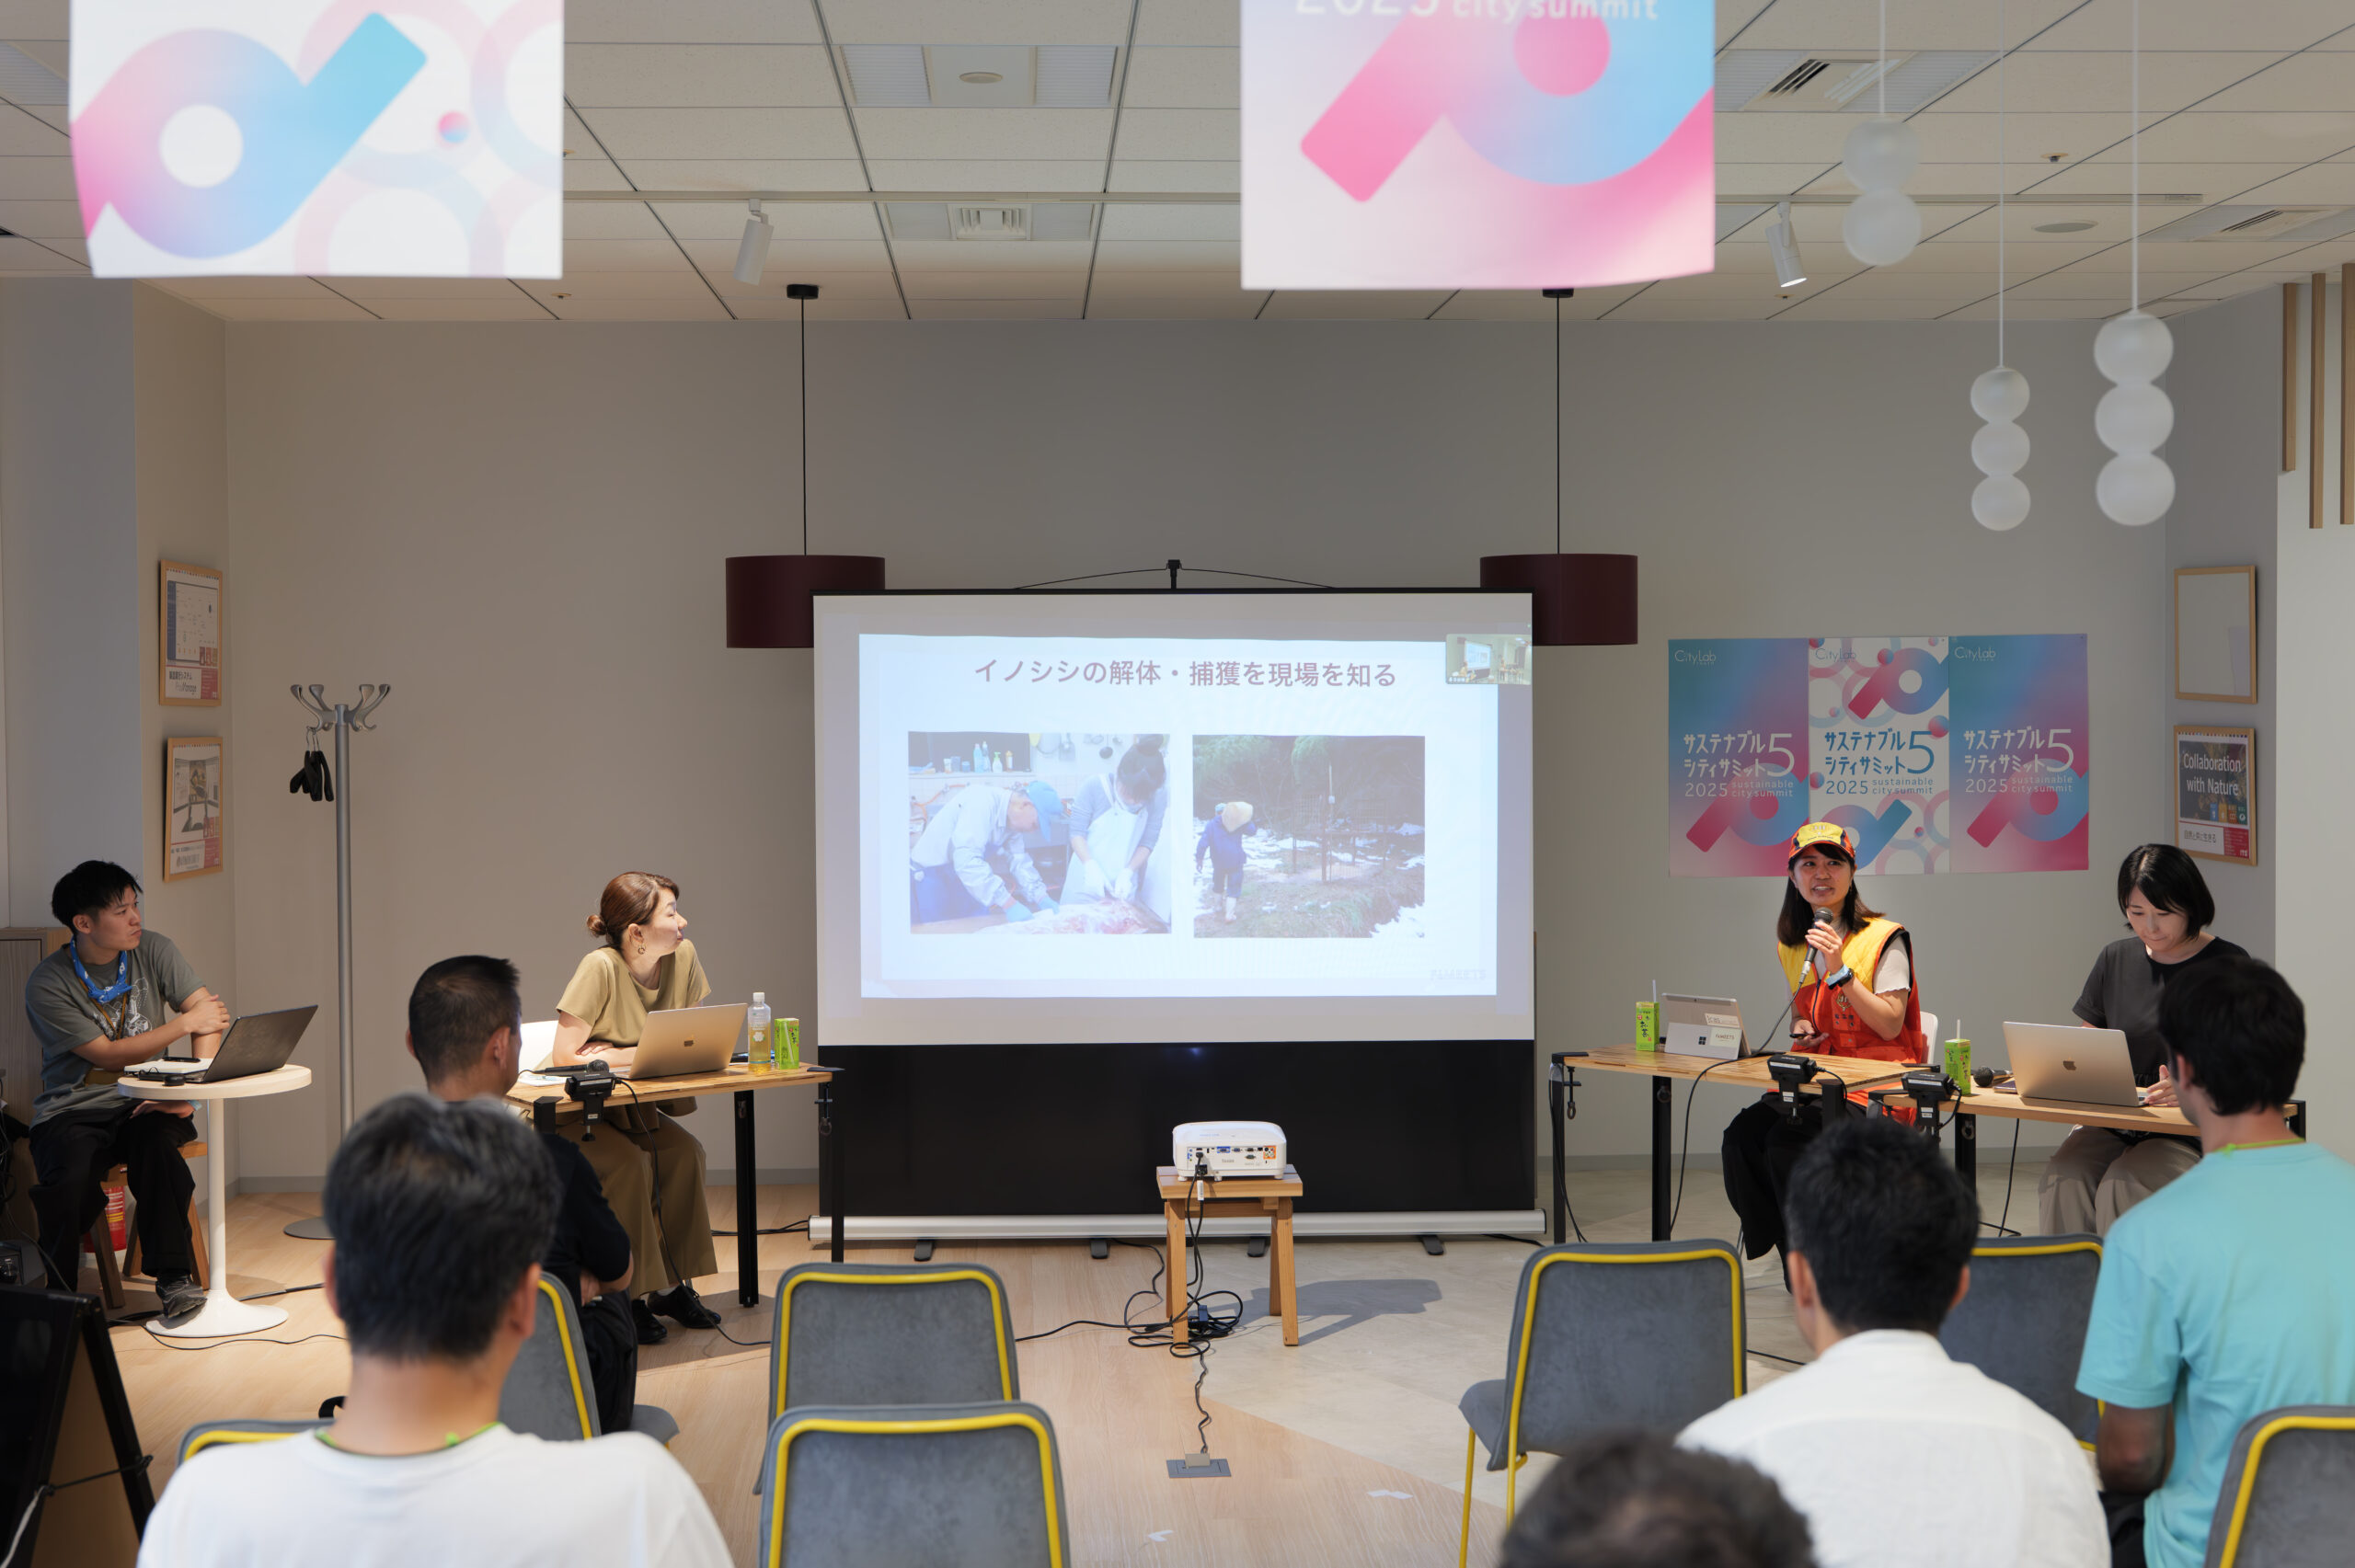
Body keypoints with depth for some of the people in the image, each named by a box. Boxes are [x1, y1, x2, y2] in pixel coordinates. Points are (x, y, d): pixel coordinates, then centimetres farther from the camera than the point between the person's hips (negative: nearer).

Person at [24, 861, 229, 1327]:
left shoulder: (152, 950, 2)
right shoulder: (47, 985, -9)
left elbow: (209, 1013, -2)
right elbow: (107, 1054, -12)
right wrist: (184, 1024, -12)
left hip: (142, 1103, 2)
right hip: (73, 1110, -2)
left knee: (155, 1144, -33)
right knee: (71, 1176, -32)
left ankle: (174, 1278, -27)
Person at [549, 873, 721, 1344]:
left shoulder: (684, 957, -8)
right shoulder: (600, 967, -26)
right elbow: (566, 1056, -29)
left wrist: (616, 1054, -14)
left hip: (632, 1106, 6)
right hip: (571, 1112, -6)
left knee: (685, 1153, -19)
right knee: (629, 1163, -29)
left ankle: (673, 1285, -7)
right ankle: (629, 1298, -16)